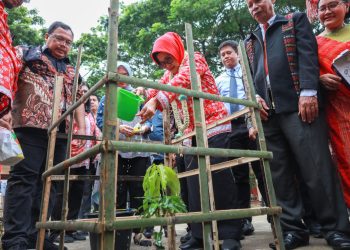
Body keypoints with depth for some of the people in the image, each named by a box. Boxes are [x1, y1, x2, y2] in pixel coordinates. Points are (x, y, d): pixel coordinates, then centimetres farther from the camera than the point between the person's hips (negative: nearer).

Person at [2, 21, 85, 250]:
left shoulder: (71, 71, 26)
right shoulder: (26, 54, 14)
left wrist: (82, 126, 5)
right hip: (30, 128, -5)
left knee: (48, 182, 6)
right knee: (23, 179, -7)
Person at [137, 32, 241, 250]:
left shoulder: (194, 59, -4)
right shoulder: (169, 74, 19)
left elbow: (182, 81, -24)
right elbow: (158, 92, 9)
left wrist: (155, 101, -36)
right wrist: (144, 93, -13)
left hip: (213, 126, -7)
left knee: (219, 178, -9)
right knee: (194, 183, 5)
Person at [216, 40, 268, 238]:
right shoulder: (219, 80, 17)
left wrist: (254, 124, -13)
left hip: (252, 123, -2)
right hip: (230, 128, 3)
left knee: (262, 170, -1)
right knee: (239, 175, 6)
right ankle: (245, 219, 14)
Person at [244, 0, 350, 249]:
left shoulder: (296, 20, 16)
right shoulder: (250, 41, 27)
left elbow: (308, 55, 0)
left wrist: (308, 91, -14)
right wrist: (255, 96, 0)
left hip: (298, 105, -4)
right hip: (267, 112, 4)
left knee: (317, 169, -5)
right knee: (280, 174, 3)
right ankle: (293, 228, 13)